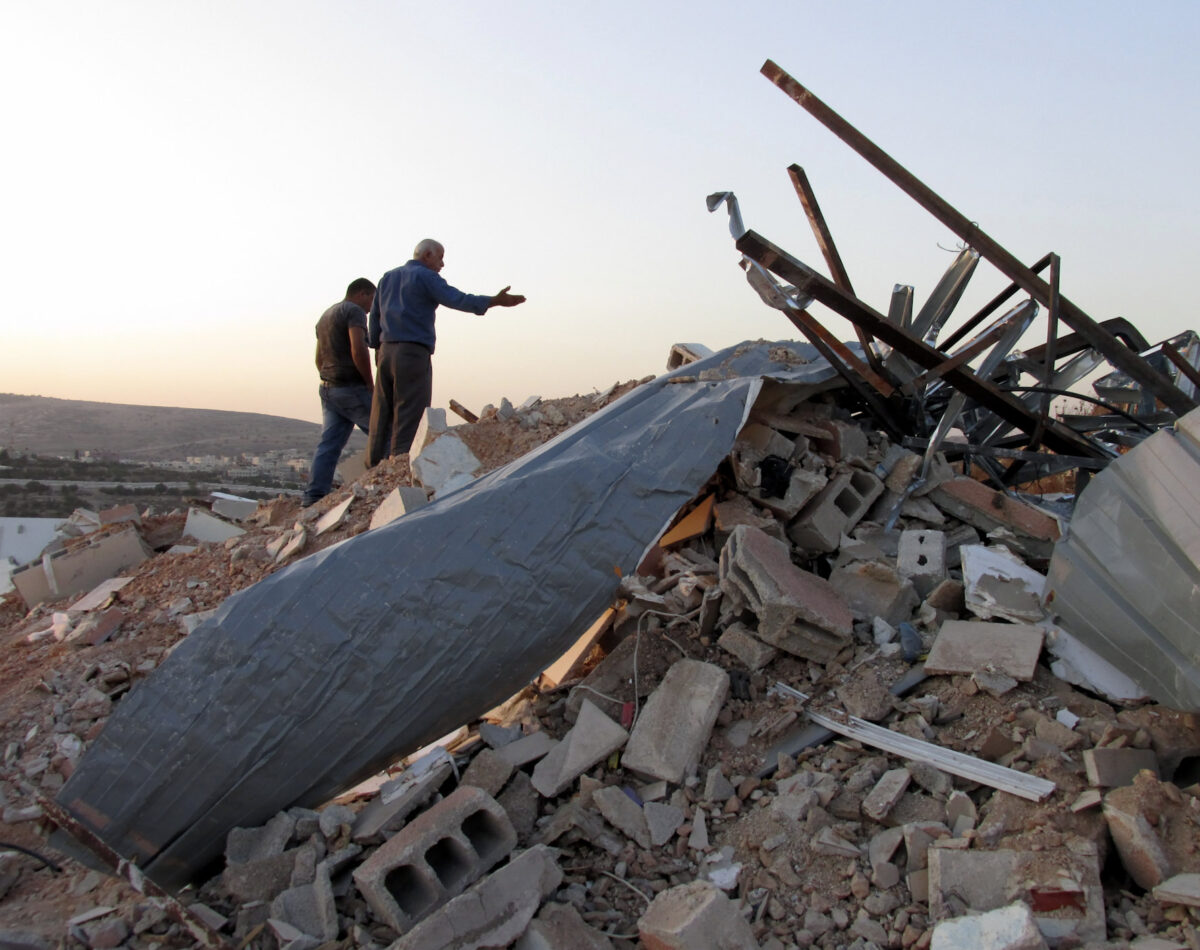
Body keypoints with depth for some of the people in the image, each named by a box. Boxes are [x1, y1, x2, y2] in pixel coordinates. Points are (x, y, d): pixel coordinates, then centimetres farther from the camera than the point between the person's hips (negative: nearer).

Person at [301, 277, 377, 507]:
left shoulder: (325, 315, 23)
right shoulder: (354, 311, -7)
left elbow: (319, 359, 26)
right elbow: (358, 350, -20)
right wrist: (370, 384, -13)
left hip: (328, 388, 9)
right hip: (352, 388, -9)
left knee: (329, 443, 4)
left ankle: (313, 495, -2)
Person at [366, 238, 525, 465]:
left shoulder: (388, 278, 21)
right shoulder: (425, 276, -2)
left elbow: (374, 317, 20)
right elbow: (457, 299, -17)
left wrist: (377, 348, 24)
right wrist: (495, 301, -23)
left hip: (386, 352, 7)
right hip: (413, 353, -7)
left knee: (383, 415, 8)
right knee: (409, 416, -7)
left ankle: (374, 467, 7)